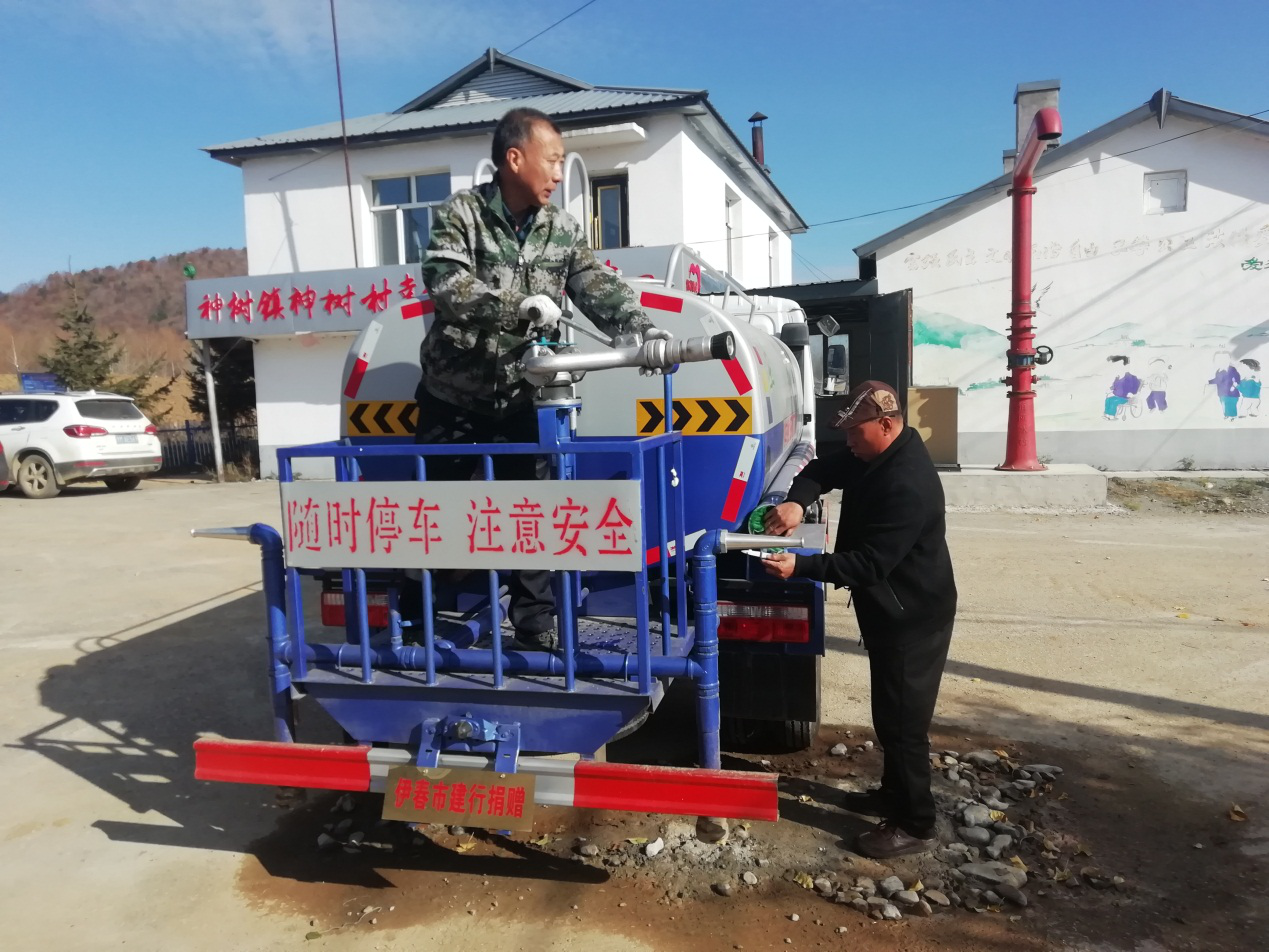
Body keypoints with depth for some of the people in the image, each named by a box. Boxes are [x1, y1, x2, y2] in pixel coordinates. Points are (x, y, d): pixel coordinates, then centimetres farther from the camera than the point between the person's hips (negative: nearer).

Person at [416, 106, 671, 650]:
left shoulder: (562, 229, 0)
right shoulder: (460, 214, -11)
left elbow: (598, 289, -10)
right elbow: (445, 286, -26)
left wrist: (642, 329, -29)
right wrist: (520, 306, -37)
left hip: (519, 399, 2)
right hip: (452, 396, -2)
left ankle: (536, 623, 13)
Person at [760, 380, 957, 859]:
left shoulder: (908, 484, -28)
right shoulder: (874, 456, 3)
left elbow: (869, 563, -30)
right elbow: (823, 470, 8)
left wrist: (800, 566, -31)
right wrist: (797, 500, -14)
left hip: (912, 618, -10)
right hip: (890, 611, 10)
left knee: (903, 720, 1)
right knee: (890, 713, 22)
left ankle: (915, 825, 16)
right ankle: (894, 794, 39)